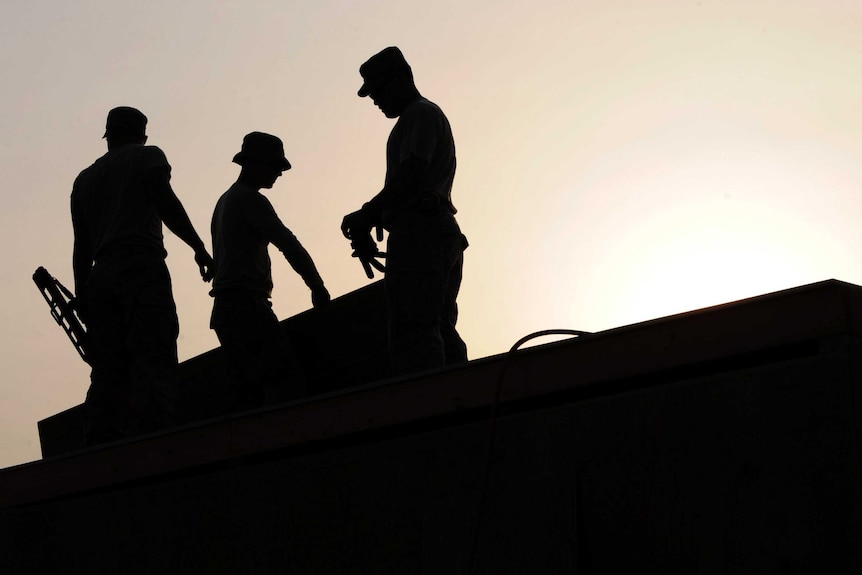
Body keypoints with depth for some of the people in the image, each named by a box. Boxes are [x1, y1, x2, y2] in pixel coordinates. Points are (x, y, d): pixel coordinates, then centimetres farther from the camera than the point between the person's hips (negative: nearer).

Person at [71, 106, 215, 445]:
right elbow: (165, 201, -6)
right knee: (153, 362, -15)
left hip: (101, 277, 6)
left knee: (108, 371, 1)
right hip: (142, 268, -6)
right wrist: (198, 247, -6)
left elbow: (81, 248, 20)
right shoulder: (147, 156, 13)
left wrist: (82, 300, 17)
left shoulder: (84, 179, 27)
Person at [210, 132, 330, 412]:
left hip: (225, 307, 10)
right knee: (286, 383, -18)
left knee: (245, 391, 4)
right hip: (246, 303, -10)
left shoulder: (225, 201, 24)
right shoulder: (250, 199, -6)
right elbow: (288, 244, -12)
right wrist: (317, 285, -5)